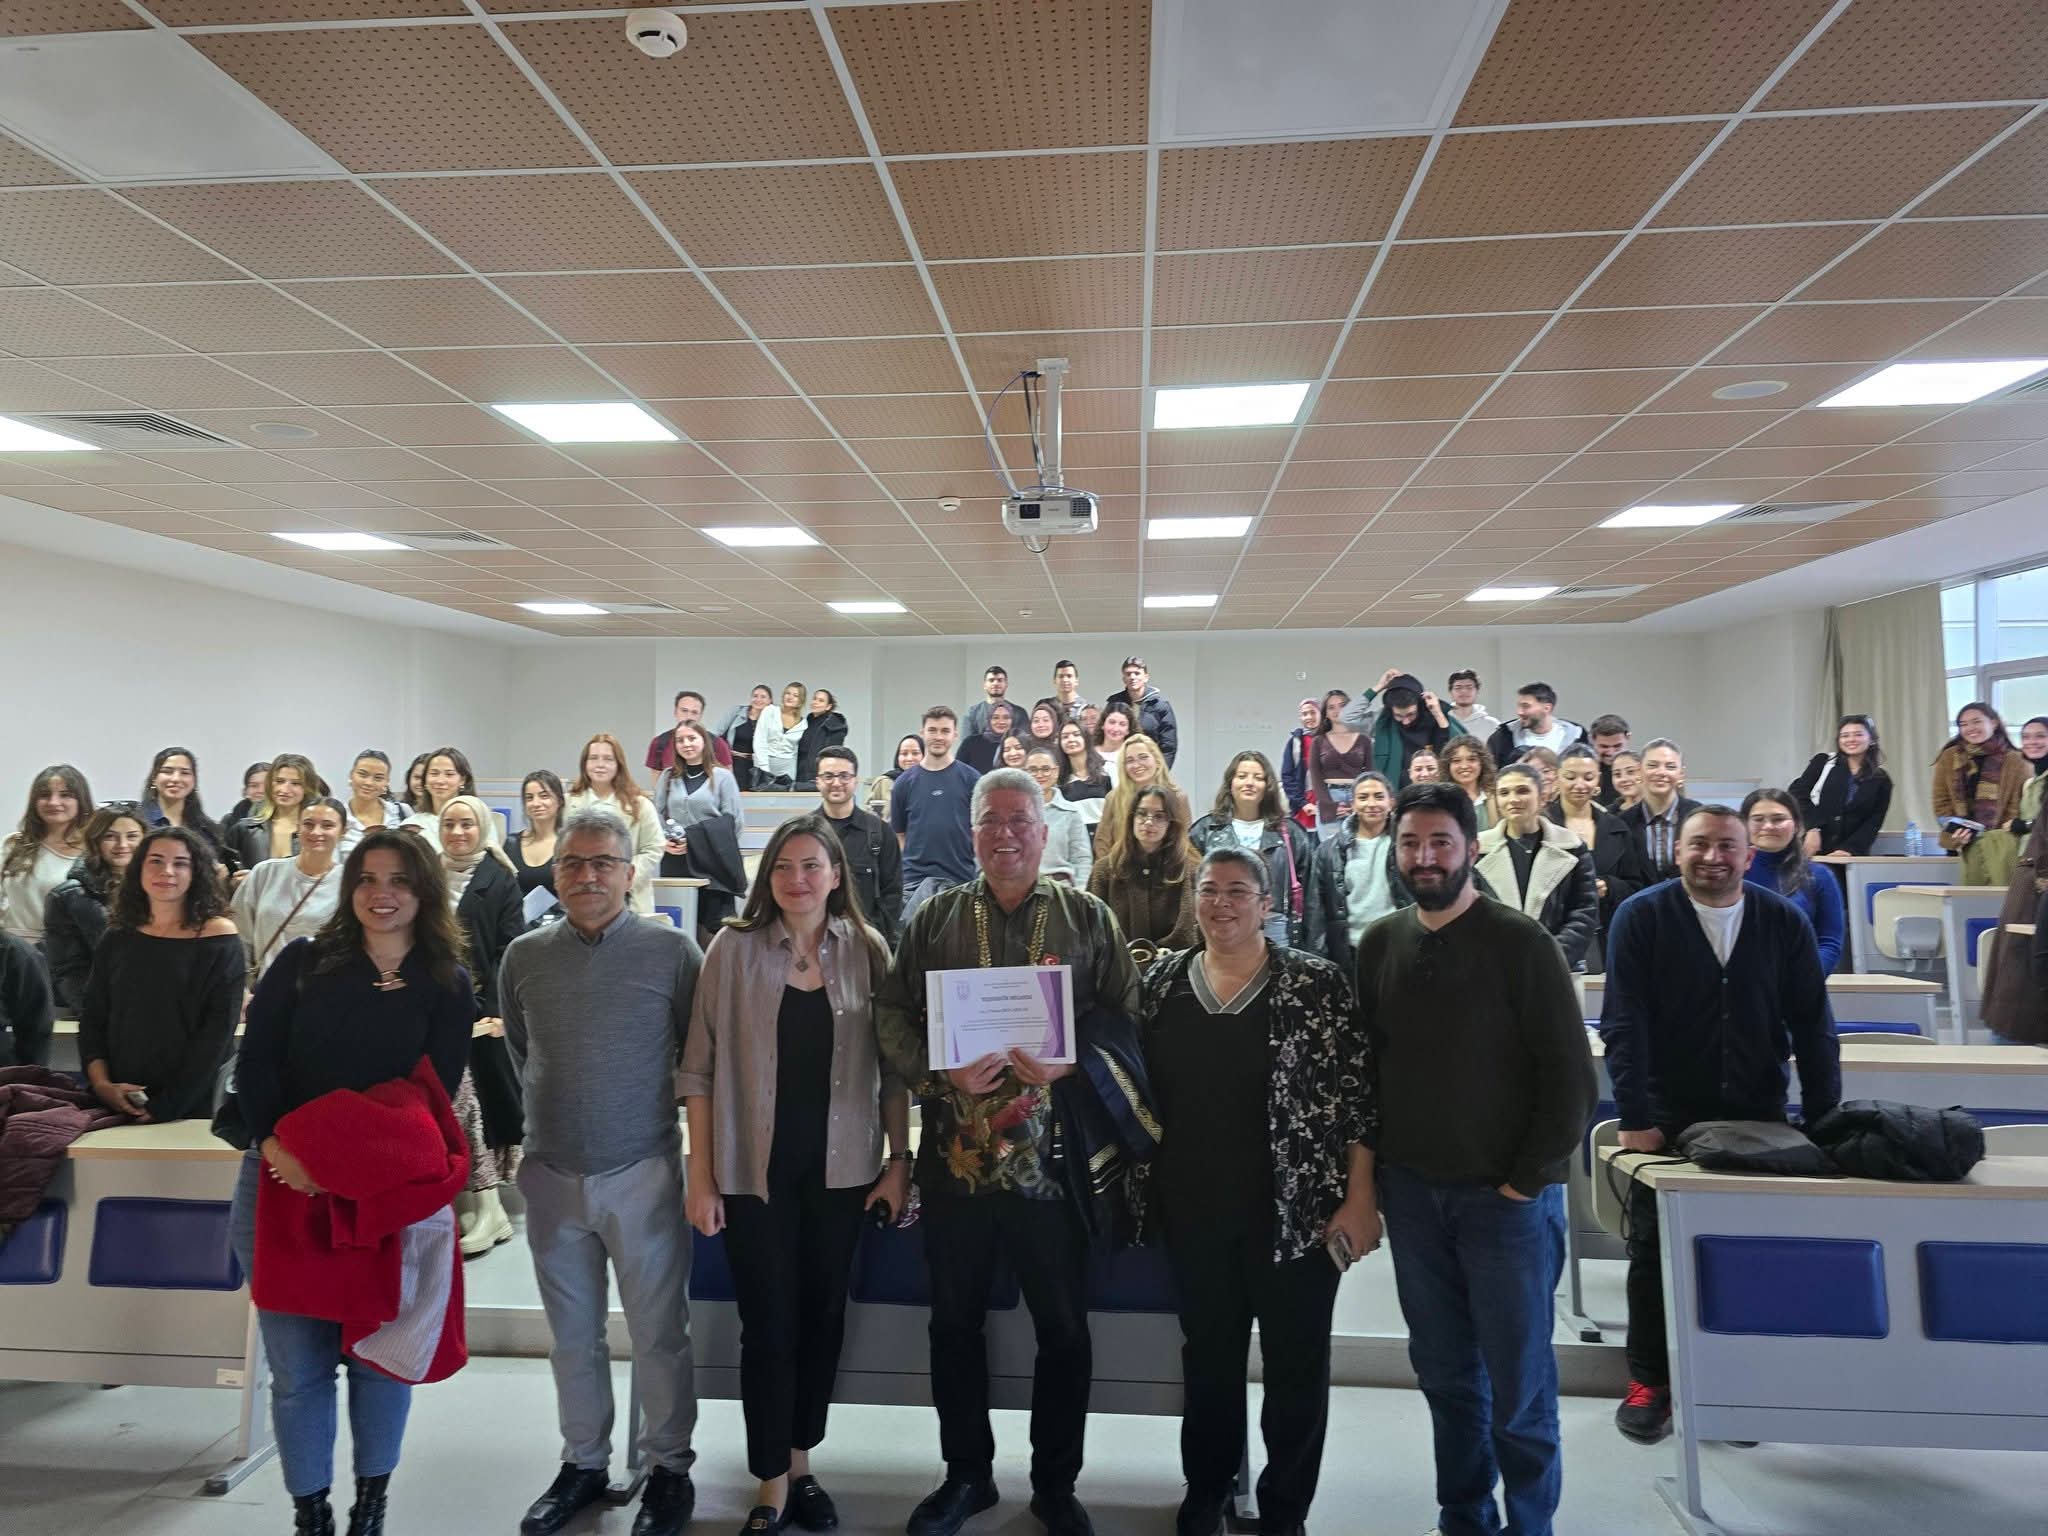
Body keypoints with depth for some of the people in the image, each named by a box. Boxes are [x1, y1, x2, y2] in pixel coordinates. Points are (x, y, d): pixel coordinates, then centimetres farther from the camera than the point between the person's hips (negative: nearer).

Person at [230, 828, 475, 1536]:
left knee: (378, 1351, 8)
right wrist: (277, 1146, -18)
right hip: (281, 1180, 1)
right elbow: (255, 1063, -2)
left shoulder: (448, 985, 0)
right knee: (297, 1363, 6)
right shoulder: (303, 961, 2)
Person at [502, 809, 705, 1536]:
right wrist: (531, 1124, 14)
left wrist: (683, 1127, -1)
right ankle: (583, 1464, 34)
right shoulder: (523, 956, 2)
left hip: (642, 1173, -3)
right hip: (551, 1175, 3)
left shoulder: (672, 950, -9)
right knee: (573, 1336, 17)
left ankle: (670, 1469, 25)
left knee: (658, 1334, 7)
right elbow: (513, 1056, 15)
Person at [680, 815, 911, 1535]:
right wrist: (700, 1176, -5)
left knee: (823, 1317, 13)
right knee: (767, 1325, 4)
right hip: (755, 1170, -2)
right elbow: (701, 1069, -4)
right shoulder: (734, 948, -5)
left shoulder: (867, 953, 0)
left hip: (840, 1169, 2)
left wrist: (898, 1162, 1)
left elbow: (893, 1068, 3)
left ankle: (801, 1462, 33)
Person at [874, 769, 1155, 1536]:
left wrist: (1071, 1064, -19)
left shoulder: (1089, 919, 3)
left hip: (1056, 1161, -1)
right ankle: (966, 1473, 35)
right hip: (956, 1158, 1)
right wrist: (942, 1071, -15)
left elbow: (1127, 1018, -2)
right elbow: (892, 1016, 1)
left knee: (1063, 1327, 11)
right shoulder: (935, 918, 5)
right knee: (954, 1321, 14)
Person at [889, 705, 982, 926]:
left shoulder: (970, 779, 2)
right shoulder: (905, 781, 7)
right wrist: (900, 871, 1)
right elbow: (899, 835, 11)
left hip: (960, 877, -1)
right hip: (914, 878, 1)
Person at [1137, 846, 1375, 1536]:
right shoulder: (1161, 984, 2)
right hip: (1193, 1210, 3)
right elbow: (1140, 1090, 9)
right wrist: (1140, 1189, 6)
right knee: (1207, 1356, 17)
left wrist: (1360, 1198, -11)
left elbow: (1355, 1093, -8)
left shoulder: (1317, 984, -8)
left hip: (1298, 1209, -3)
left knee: (1297, 1364, 10)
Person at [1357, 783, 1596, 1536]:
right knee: (1444, 1373, 15)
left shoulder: (1520, 942, -9)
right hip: (1411, 1192, 4)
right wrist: (1374, 1170, 3)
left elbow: (1570, 1075, -9)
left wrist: (1527, 1180, -11)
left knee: (1518, 1383, 8)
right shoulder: (1379, 944, 2)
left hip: (1506, 1197, -3)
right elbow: (1363, 1061, 8)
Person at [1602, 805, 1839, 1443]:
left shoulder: (1784, 922, -1)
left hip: (1758, 1115, 2)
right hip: (1667, 1115, -2)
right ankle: (1648, 1380, 22)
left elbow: (1813, 1025, 2)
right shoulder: (1641, 917, -9)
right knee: (1653, 1249, 5)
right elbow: (1623, 1025, -13)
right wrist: (1634, 1118, -18)